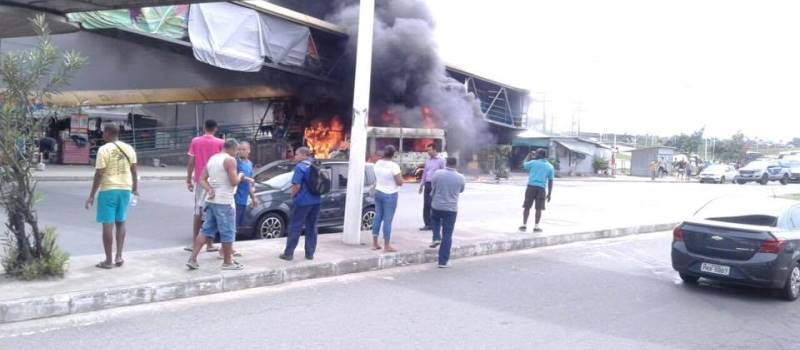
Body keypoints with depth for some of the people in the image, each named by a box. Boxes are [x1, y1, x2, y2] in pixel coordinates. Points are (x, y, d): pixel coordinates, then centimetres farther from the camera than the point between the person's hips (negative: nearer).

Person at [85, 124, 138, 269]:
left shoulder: (104, 149, -10)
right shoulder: (129, 148, 6)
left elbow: (99, 174, -12)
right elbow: (134, 171, 9)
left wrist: (91, 196, -7)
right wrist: (135, 189, 20)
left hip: (108, 190, -5)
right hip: (125, 189, 5)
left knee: (107, 224, 2)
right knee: (120, 223, 16)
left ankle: (108, 260, 6)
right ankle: (119, 256, 11)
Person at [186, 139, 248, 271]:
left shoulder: (212, 158, 14)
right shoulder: (230, 160, -12)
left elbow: (202, 179, 11)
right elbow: (234, 182, -17)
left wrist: (210, 190, -2)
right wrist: (240, 177, 3)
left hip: (211, 200, 8)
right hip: (224, 202, -8)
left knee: (206, 230, 12)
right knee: (228, 232, 3)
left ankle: (192, 259, 7)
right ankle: (227, 262, 11)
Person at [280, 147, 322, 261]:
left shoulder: (300, 167, -12)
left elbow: (297, 185, -17)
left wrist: (293, 195, 0)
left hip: (303, 201, -6)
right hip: (316, 201, 6)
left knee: (295, 227, 1)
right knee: (312, 228, 12)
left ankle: (288, 253, 3)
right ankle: (310, 253, 14)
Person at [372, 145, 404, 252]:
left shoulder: (377, 163, 2)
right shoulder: (394, 166, -19)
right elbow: (400, 182, -16)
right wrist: (400, 175, 1)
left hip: (378, 193, 7)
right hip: (390, 195, -7)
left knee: (378, 217, 13)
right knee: (387, 220, -3)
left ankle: (375, 243, 18)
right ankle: (387, 246, 2)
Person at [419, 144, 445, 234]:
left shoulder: (440, 161, -4)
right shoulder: (427, 160, 15)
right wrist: (421, 185, 17)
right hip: (427, 184, 6)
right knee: (426, 205, 5)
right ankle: (427, 224, 12)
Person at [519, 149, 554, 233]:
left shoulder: (533, 162, 1)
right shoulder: (550, 167, 8)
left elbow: (524, 165, 21)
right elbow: (550, 181, 7)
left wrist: (529, 155, 30)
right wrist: (549, 193, 10)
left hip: (531, 187, -1)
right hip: (541, 188, 1)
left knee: (527, 207, 5)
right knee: (539, 209, 6)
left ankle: (524, 225, 5)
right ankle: (536, 227, 6)